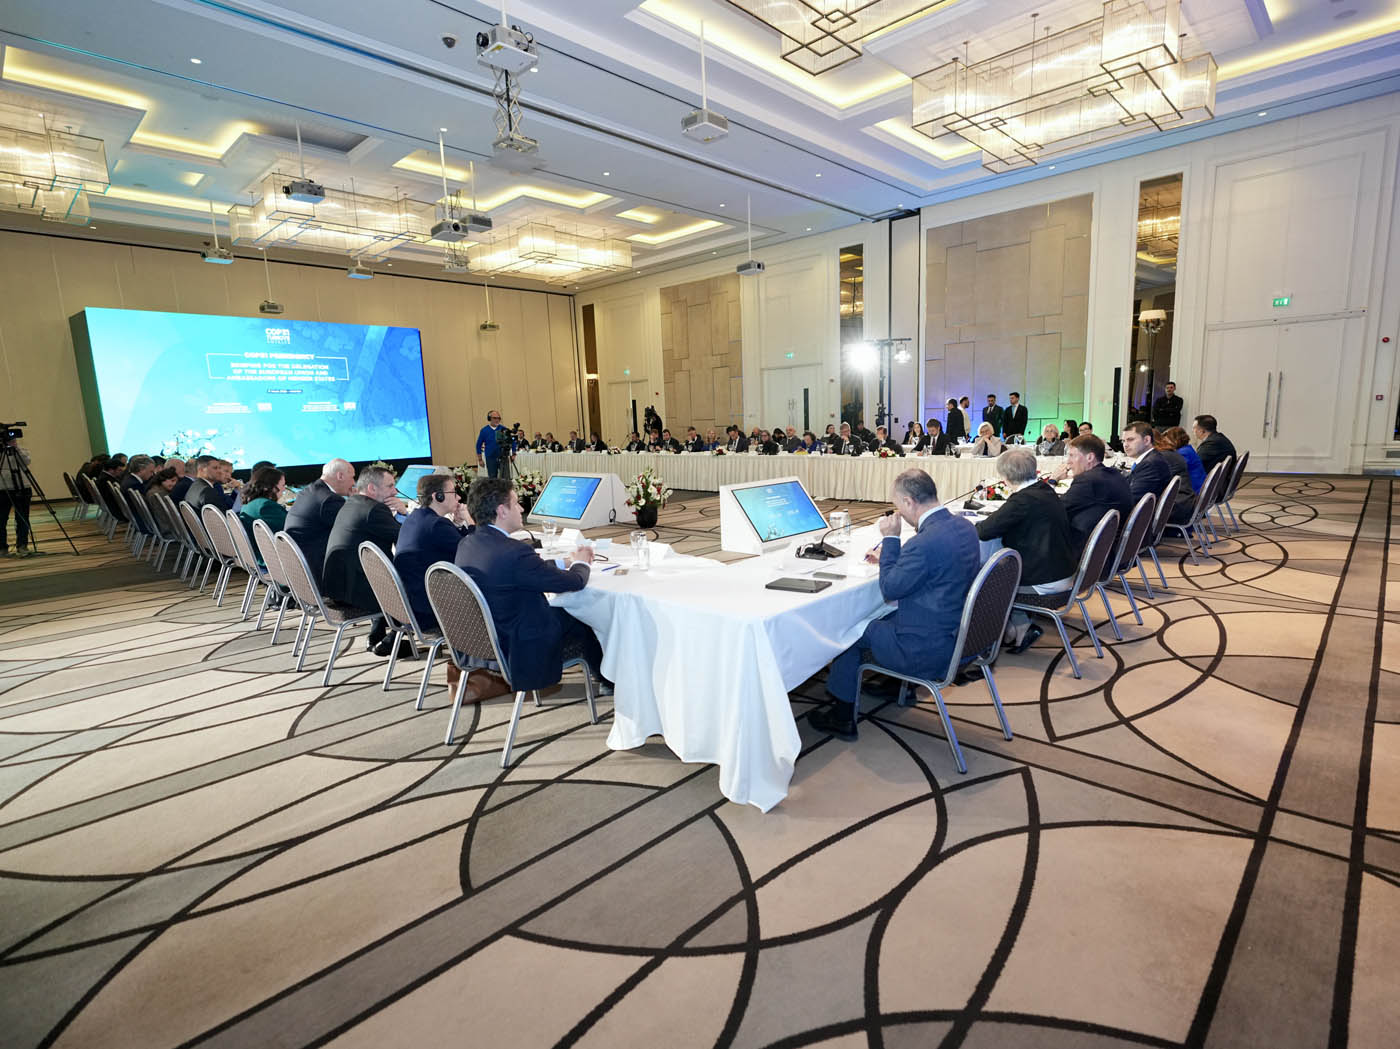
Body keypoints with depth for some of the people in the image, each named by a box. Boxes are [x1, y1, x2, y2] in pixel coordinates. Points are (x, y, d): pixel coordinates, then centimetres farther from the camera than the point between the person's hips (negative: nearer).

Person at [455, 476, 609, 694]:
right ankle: (611, 680, 37)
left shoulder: (466, 545, -3)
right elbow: (575, 582, -18)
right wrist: (580, 563, 3)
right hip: (522, 653, -8)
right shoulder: (514, 552, -30)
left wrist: (565, 561, 11)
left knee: (565, 610, 23)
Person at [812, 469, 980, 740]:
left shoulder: (925, 542, -29)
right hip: (961, 634, 9)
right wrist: (889, 555, 13)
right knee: (886, 617, 27)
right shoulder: (964, 526, 0)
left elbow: (889, 589, -16)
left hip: (929, 650, -9)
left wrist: (890, 539, -11)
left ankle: (842, 717, 22)